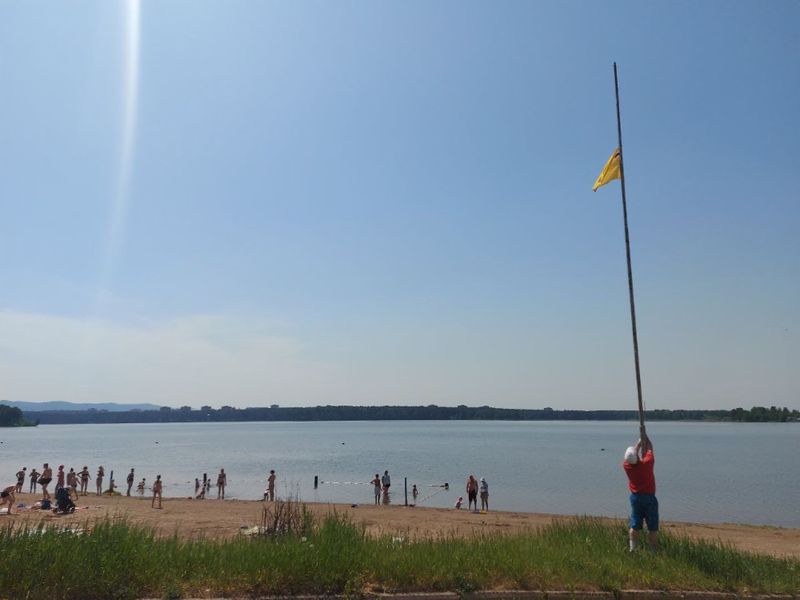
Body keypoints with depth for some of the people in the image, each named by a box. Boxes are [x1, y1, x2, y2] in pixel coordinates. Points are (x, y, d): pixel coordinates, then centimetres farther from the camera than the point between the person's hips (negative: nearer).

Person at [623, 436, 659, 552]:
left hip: (635, 497, 3)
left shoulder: (626, 466, -10)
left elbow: (634, 452, 10)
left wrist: (640, 440, 21)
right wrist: (644, 435, 13)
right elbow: (650, 449, 0)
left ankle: (632, 549, 7)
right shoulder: (647, 463, -19)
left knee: (634, 526, 9)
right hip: (649, 497, -3)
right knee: (652, 527, 4)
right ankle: (654, 550, 6)